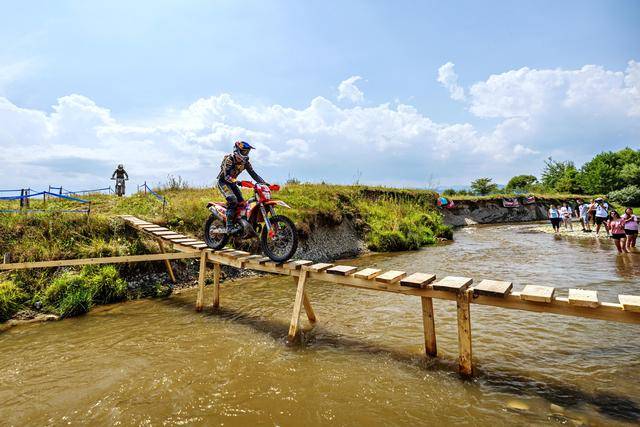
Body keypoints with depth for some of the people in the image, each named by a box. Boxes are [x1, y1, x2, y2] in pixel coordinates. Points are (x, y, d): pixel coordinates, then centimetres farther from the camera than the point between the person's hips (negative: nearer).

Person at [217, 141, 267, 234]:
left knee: (241, 202, -2)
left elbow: (253, 174, -3)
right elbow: (226, 176, -33)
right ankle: (229, 226, -29)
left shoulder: (245, 162, -2)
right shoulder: (229, 159, -22)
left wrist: (264, 183, -15)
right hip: (223, 182, -7)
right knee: (233, 200, -27)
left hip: (232, 182, 8)